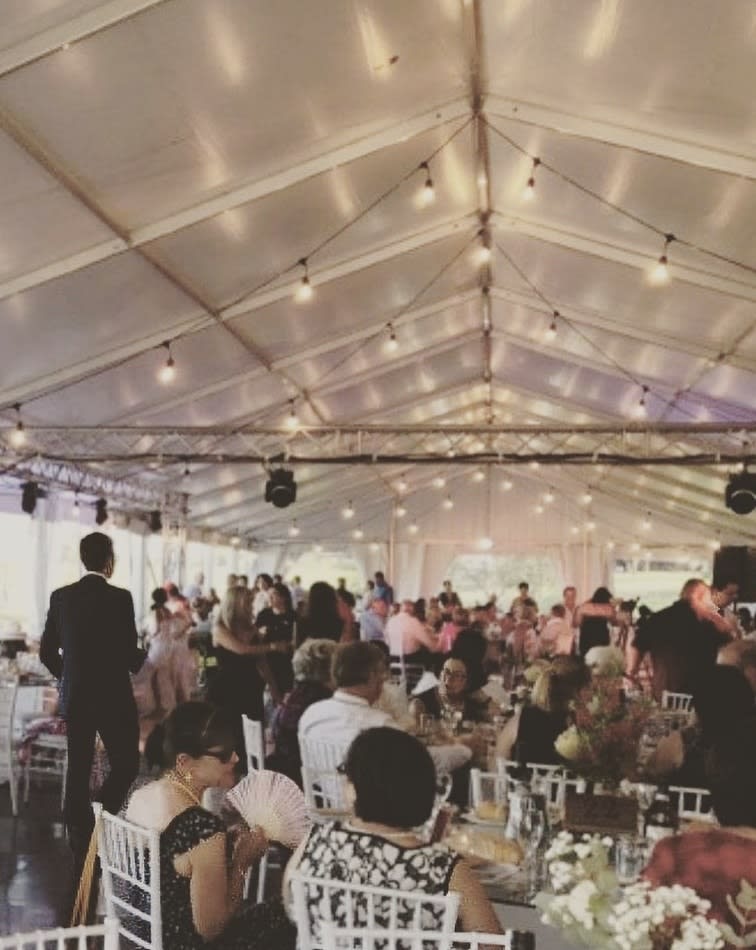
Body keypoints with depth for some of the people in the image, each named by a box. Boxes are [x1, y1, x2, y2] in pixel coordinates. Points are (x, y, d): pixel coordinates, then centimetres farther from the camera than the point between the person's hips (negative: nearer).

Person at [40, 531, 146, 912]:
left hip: (75, 699, 5)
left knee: (77, 773, 10)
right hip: (113, 698, -5)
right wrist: (143, 658, 10)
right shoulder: (120, 597, -14)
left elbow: (47, 651, 6)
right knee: (125, 764, 12)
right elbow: (130, 655, -13)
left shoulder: (61, 596, 1)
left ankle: (82, 849, 15)